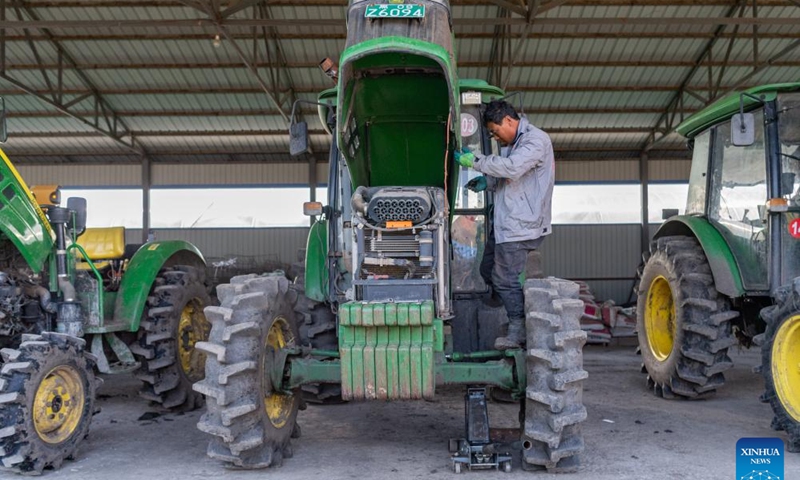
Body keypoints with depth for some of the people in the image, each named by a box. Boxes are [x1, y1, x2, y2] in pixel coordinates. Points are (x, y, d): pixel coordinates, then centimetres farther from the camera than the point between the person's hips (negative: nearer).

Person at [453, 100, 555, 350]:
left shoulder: (536, 140, -14)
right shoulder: (514, 142, 17)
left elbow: (512, 168, -29)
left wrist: (475, 160, -21)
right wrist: (486, 182, 8)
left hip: (520, 224, -10)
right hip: (505, 221, 10)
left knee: (506, 279, -6)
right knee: (488, 270, 16)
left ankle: (519, 332, 7)